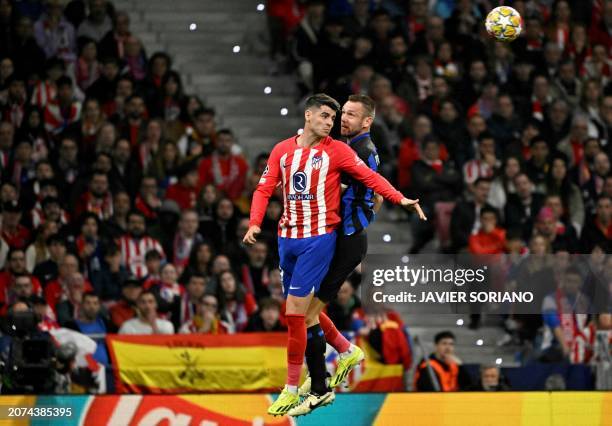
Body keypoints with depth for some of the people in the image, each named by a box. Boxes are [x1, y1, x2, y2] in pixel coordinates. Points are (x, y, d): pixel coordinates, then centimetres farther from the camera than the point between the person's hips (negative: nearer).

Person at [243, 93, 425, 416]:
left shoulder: (336, 150, -2)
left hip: (318, 238, -5)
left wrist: (400, 198, -16)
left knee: (295, 313, -10)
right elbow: (264, 189, 5)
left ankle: (291, 389, -2)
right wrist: (255, 223, -9)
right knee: (306, 310, 14)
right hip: (287, 238, 5)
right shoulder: (282, 150, 7)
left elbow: (369, 176, -4)